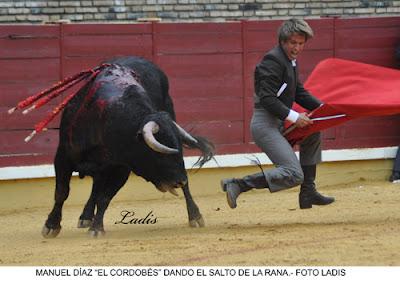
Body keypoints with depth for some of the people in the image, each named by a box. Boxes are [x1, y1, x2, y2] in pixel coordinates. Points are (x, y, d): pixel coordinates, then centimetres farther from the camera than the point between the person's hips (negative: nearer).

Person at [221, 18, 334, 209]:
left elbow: (299, 92, 25)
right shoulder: (273, 61, -15)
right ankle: (237, 185, -21)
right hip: (265, 123, -10)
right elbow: (267, 98, -21)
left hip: (278, 123, 10)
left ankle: (308, 193, 26)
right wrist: (293, 117, -23)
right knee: (294, 174, -18)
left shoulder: (291, 61, 17)